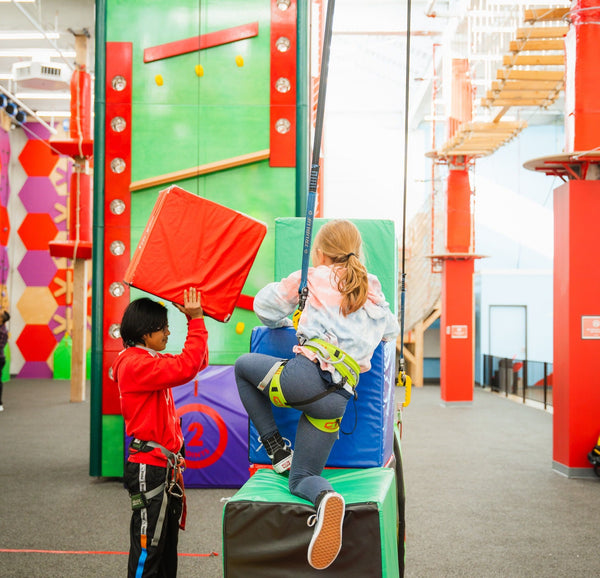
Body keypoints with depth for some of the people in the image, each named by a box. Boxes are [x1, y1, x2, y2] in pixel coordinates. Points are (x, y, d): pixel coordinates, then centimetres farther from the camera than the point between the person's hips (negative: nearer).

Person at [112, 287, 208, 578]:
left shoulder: (151, 360, 14)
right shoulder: (135, 364, -17)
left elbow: (198, 361, 16)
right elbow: (186, 368, -28)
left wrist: (195, 321, 4)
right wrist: (196, 321, -22)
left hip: (164, 466, 10)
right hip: (148, 468, -10)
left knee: (167, 541, 16)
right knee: (148, 544, -4)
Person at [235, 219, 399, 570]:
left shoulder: (314, 278, 11)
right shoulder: (374, 290, 21)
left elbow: (266, 306, 21)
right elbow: (392, 331, 36)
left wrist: (284, 322, 42)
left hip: (305, 375, -4)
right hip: (338, 398, 4)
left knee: (244, 365, 28)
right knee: (302, 479, 14)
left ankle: (276, 448, 18)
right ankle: (326, 499, -24)